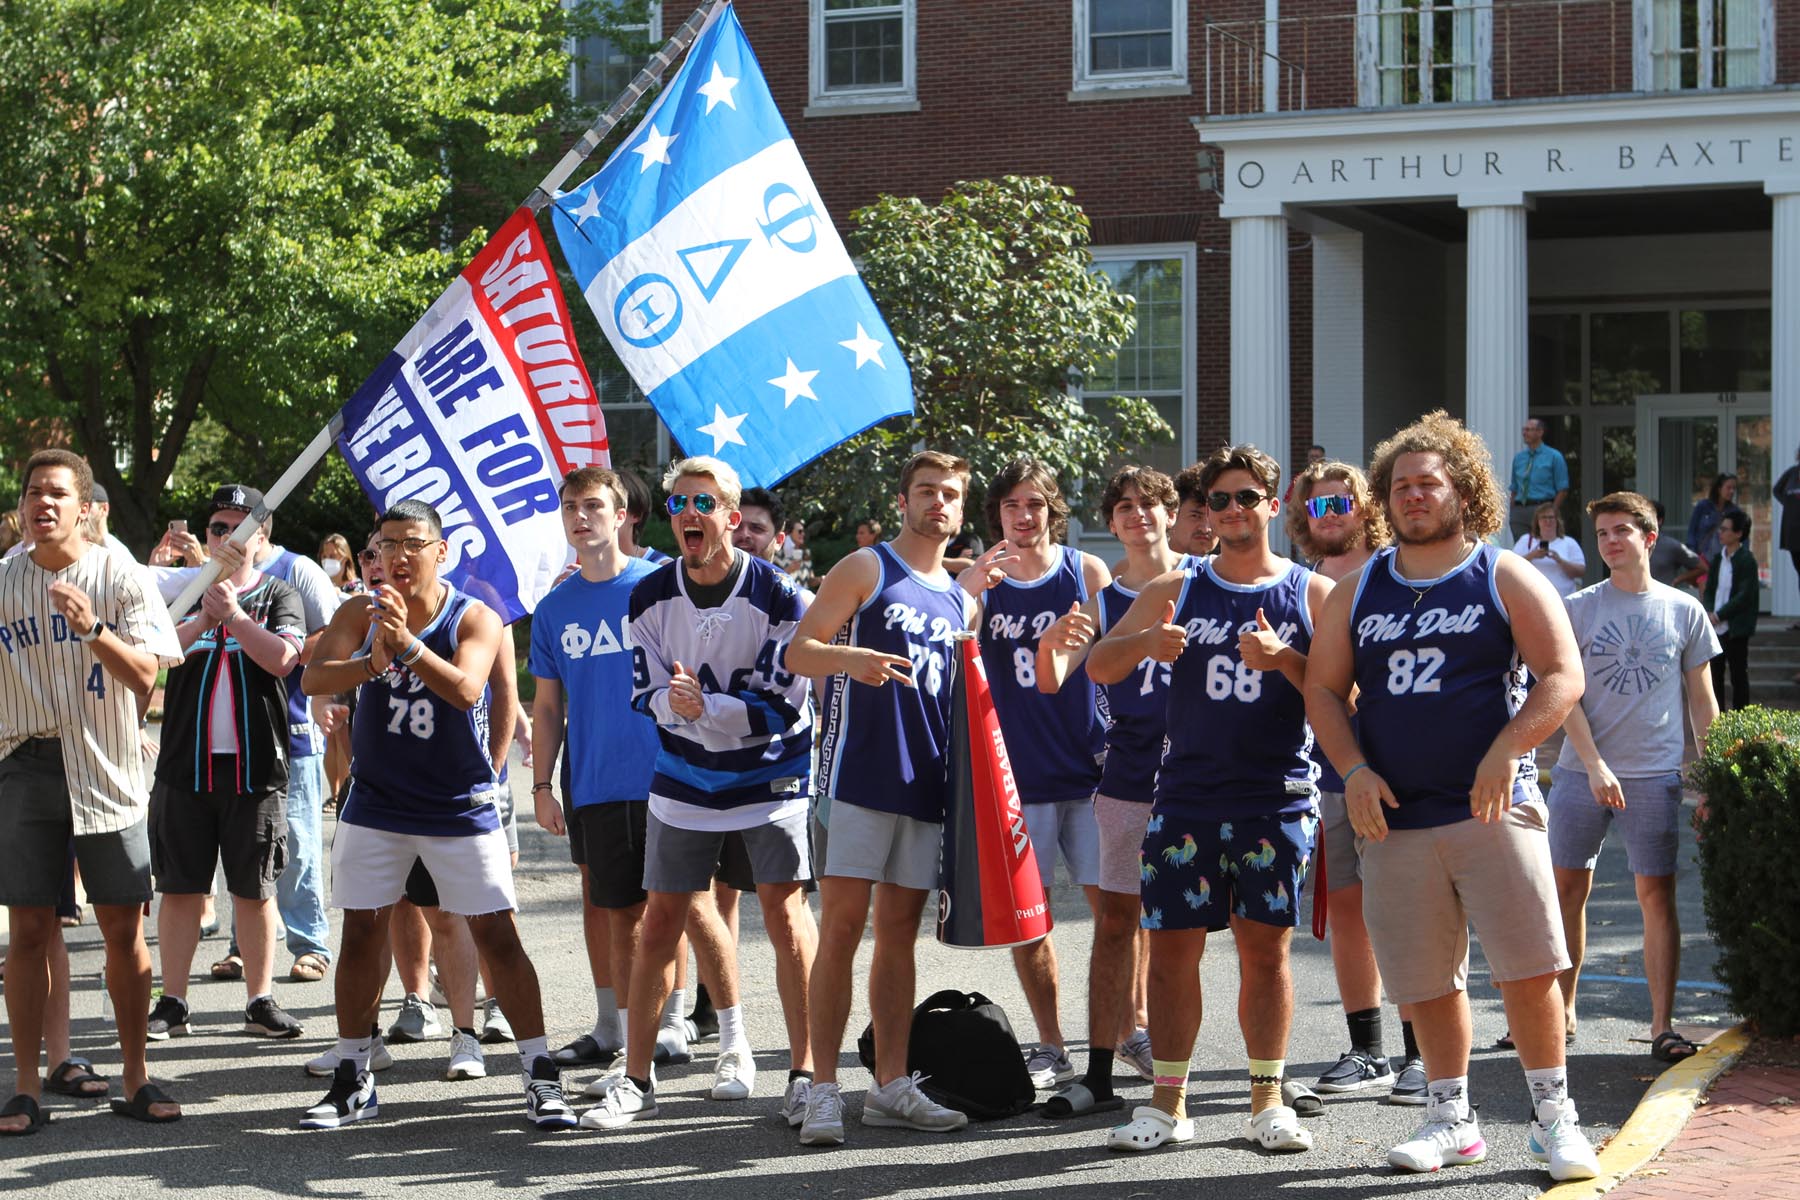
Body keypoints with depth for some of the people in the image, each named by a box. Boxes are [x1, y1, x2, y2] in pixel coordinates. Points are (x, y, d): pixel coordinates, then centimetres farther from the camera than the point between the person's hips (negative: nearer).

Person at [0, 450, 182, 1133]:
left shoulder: (121, 579, -1)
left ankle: (136, 1081, 13)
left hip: (106, 772, -1)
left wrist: (92, 628, -28)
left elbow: (145, 675, -12)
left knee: (124, 929, 2)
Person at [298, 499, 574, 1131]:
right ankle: (352, 1080, 18)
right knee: (360, 935, 6)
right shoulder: (361, 612, -2)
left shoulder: (475, 619, -10)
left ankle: (541, 1077, 1)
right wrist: (371, 664, -36)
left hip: (461, 809, -3)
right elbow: (314, 679, -16)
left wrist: (406, 644, -43)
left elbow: (466, 689, -28)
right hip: (376, 805, 3)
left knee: (498, 936, -4)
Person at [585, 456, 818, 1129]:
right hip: (684, 780, 3)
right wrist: (676, 701, -23)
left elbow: (782, 705, -15)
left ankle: (805, 1070, 0)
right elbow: (647, 694, -1)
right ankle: (636, 1080, 9)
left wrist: (703, 706, -23)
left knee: (784, 911, -8)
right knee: (662, 919, 2)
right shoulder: (650, 598, -2)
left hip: (770, 776, -3)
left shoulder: (777, 594, -13)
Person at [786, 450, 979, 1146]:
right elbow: (797, 652, -6)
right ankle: (820, 1089, -7)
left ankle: (891, 1086, 11)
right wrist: (850, 658, -25)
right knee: (841, 926, -8)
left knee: (900, 931, 8)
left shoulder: (963, 600, 19)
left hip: (926, 783, 6)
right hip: (859, 773, -6)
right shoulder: (866, 569, 2)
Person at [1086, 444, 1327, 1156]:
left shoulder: (1311, 594, 5)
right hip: (1187, 797, 1)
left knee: (1266, 948, 1)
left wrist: (1283, 660, -19)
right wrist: (1145, 642, -15)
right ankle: (1167, 1102, 7)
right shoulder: (1176, 591, 8)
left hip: (1277, 799, -1)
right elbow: (1098, 667, 6)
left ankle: (1267, 1099, 11)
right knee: (1172, 946, 0)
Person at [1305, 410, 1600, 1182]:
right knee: (1426, 979, 8)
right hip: (1394, 817, 3)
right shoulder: (1358, 592, 13)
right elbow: (1323, 688, 12)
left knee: (1528, 966, -9)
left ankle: (1554, 1118, 3)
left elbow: (1563, 677, -3)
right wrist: (1354, 771, -4)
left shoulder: (1507, 579, 3)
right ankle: (1451, 1119, 20)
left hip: (1492, 807, -3)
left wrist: (1505, 750, -16)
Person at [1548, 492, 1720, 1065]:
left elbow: (1702, 701, 9)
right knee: (1567, 889, 4)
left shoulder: (1684, 611, 5)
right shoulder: (1577, 608, 3)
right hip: (1581, 772, 1)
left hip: (1655, 775, 0)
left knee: (1657, 895, -3)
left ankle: (1662, 1025, 0)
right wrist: (1594, 765, -13)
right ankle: (1562, 1012, 16)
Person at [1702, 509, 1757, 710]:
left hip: (1735, 629, -7)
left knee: (1738, 675, 1)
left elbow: (1745, 596, -14)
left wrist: (1719, 615, -15)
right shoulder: (1718, 558, 11)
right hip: (1715, 627, 7)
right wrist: (1708, 613, -5)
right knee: (1714, 674, 11)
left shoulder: (1746, 560, -10)